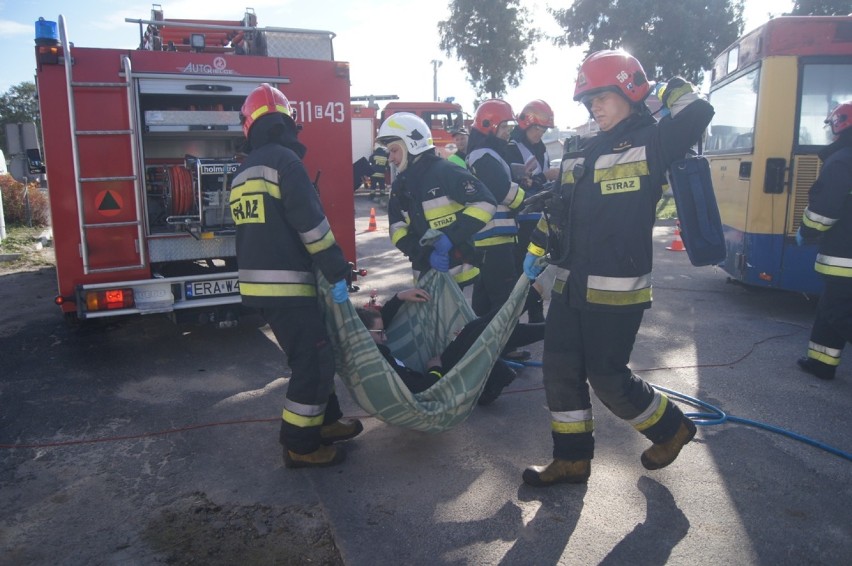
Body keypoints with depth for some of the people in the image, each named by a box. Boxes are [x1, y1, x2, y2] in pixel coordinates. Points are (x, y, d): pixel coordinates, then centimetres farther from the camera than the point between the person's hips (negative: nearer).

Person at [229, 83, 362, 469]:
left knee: (312, 354, 19)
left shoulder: (242, 173, 19)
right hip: (285, 283, -9)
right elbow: (310, 221, -17)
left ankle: (325, 420, 29)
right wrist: (337, 271, -14)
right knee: (313, 359, -2)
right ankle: (300, 444, 5)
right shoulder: (284, 159, -9)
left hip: (258, 283, 9)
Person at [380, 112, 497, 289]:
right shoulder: (399, 186, 9)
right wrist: (426, 254, -15)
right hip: (425, 272, 7)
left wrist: (451, 236, -25)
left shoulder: (445, 171, -12)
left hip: (459, 271, -6)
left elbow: (485, 203, -18)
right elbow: (398, 229, 2)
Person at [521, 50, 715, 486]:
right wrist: (537, 250, 18)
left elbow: (699, 113, -21)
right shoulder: (583, 154, 16)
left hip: (616, 289, -7)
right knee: (560, 370, 8)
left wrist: (670, 88, -3)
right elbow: (560, 209, 22)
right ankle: (571, 459, 23)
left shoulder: (651, 143, -4)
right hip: (570, 284, 7)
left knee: (608, 376, 0)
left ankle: (670, 427, 29)